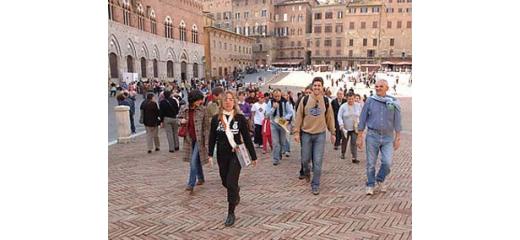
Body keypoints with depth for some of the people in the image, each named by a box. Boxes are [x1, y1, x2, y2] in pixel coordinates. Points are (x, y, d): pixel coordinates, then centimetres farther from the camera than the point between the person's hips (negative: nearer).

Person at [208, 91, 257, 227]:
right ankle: (236, 190, 51)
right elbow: (212, 138, 4)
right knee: (225, 182, 15)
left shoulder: (240, 118, -5)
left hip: (236, 154, -3)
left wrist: (253, 156, 0)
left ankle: (231, 213, 5)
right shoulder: (216, 118, 0)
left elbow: (247, 137, -2)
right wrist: (210, 154, -4)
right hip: (222, 154, 3)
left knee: (231, 183, -9)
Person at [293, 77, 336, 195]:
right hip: (306, 133, 0)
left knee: (318, 161, -2)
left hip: (320, 134, 0)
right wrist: (297, 132, -2)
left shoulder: (326, 101, 1)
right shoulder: (305, 100, -3)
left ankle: (315, 185, 10)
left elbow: (330, 118, 8)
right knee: (305, 159, 8)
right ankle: (306, 172, 42)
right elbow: (299, 116, 1)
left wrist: (333, 133, 10)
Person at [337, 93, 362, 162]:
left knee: (354, 142, -7)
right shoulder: (343, 106, -9)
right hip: (345, 128, 0)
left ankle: (354, 158, -5)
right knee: (344, 141, 16)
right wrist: (341, 125, -19)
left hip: (355, 128, 0)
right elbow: (339, 116, -10)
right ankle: (343, 153, 38)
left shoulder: (358, 106, -2)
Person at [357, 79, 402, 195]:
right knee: (371, 163, 4)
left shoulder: (393, 102, 1)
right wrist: (359, 137, 0)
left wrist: (398, 137, 3)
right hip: (372, 136, 0)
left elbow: (397, 121, 6)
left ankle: (380, 180, 22)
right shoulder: (370, 101, 0)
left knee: (387, 162, -6)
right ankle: (370, 185, 21)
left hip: (388, 137, 1)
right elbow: (362, 119, 2)